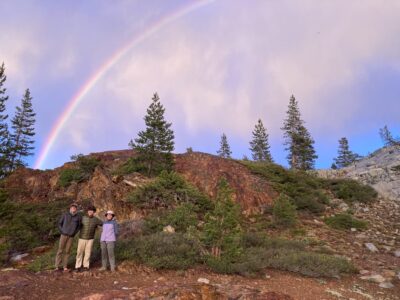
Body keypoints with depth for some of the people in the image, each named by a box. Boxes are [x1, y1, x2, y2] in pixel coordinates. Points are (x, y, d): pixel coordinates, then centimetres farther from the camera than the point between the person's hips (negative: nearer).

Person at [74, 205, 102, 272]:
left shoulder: (96, 219, -6)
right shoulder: (83, 218, -6)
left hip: (90, 239, 0)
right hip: (82, 238, 0)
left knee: (88, 253, 3)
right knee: (80, 252, -1)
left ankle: (86, 266, 15)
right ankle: (78, 267, 7)